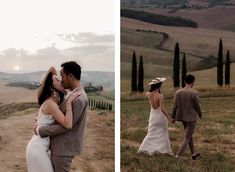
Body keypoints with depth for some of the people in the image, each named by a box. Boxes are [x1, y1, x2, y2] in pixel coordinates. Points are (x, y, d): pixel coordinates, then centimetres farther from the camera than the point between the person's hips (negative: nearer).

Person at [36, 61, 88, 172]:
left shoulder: (79, 98, -24)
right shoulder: (72, 93, 7)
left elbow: (64, 125, -23)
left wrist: (40, 130, -13)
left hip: (64, 147, -9)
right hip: (59, 145, 9)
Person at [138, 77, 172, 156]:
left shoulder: (149, 94, -7)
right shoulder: (160, 95, -22)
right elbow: (162, 109, -24)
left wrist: (153, 88, 10)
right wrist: (167, 116, -12)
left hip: (153, 116, 5)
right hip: (160, 116, -4)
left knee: (151, 133, 15)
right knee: (163, 134, 12)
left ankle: (145, 148, 9)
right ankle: (166, 150, 20)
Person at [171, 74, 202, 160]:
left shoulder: (178, 92, -5)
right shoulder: (195, 93, -15)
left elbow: (175, 105, -3)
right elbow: (197, 106, -9)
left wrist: (173, 117, 6)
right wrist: (200, 114, 9)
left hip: (182, 117, 5)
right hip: (191, 117, -5)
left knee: (189, 135, 21)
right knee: (187, 138, 3)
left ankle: (193, 153, 31)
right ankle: (179, 155, -2)